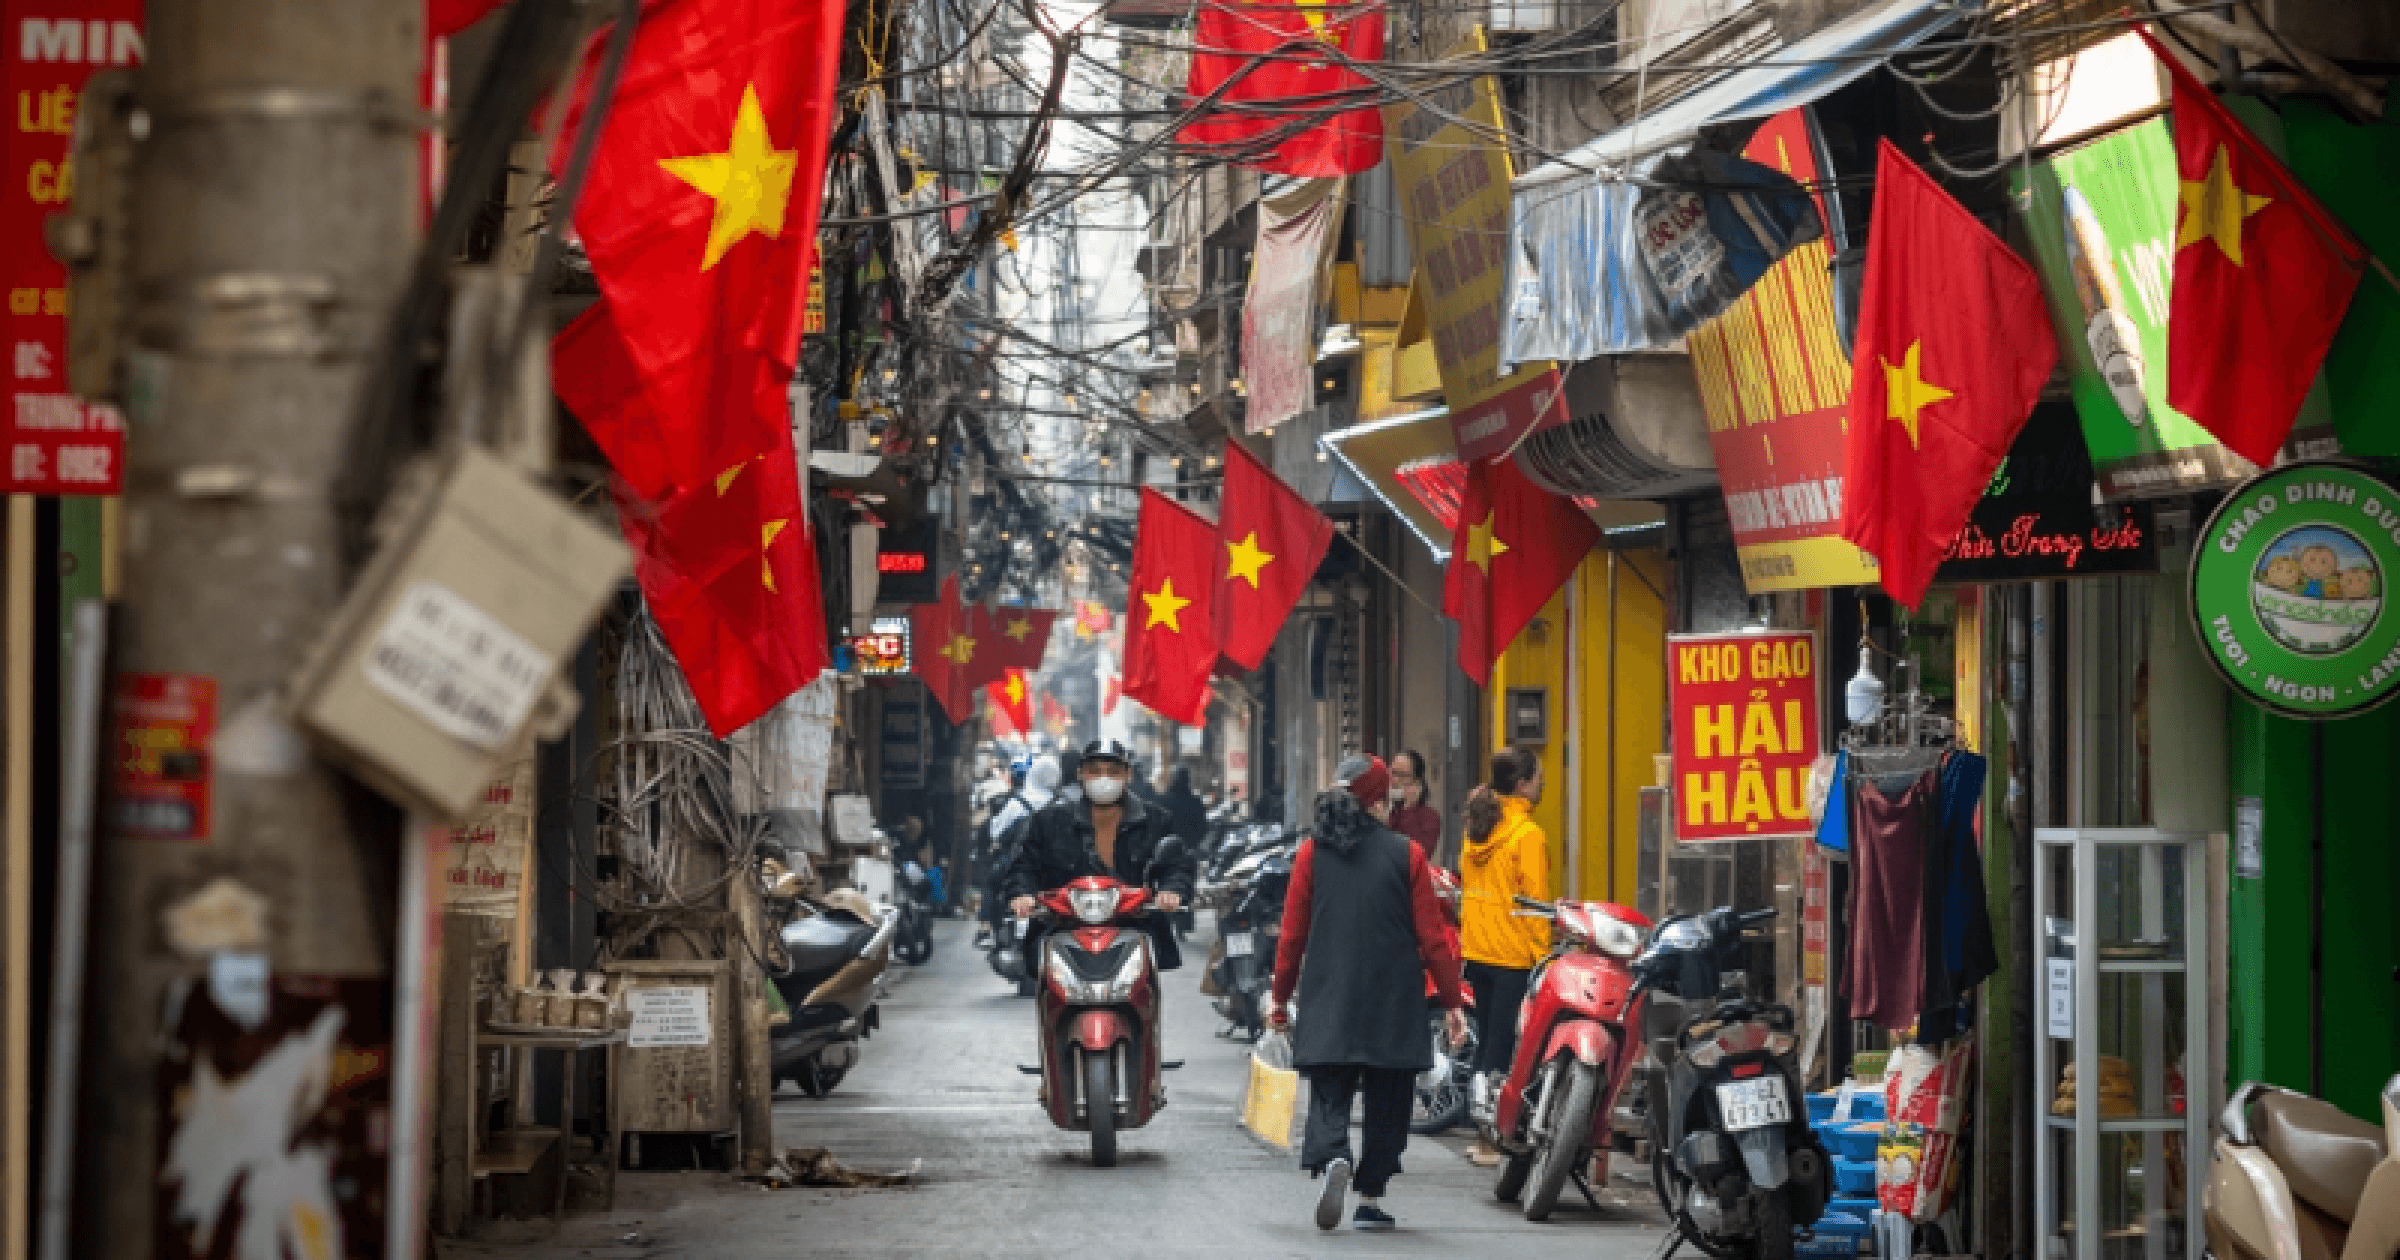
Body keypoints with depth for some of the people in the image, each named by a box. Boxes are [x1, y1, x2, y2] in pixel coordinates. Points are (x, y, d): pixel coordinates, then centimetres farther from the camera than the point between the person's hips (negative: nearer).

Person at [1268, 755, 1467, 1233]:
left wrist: (1280, 996, 14)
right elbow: (1432, 937, -3)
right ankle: (1370, 1200, 12)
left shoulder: (1312, 853, 1)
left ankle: (1330, 1158, -28)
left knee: (1329, 1094, 2)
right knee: (1386, 1101, 11)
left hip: (1327, 1001, 1)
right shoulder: (1406, 854, -5)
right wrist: (1451, 1001, 5)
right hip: (1394, 1006, -1)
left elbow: (1292, 934, 3)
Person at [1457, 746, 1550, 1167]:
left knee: (1485, 1041, 14)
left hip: (1477, 951, 7)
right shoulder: (1527, 835, -14)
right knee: (1502, 1043, -3)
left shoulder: (1477, 827, 9)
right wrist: (1544, 955, -12)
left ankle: (1483, 1134, 19)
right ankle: (1488, 1140, -3)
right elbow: (1535, 899, -15)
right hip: (1514, 956, -7)